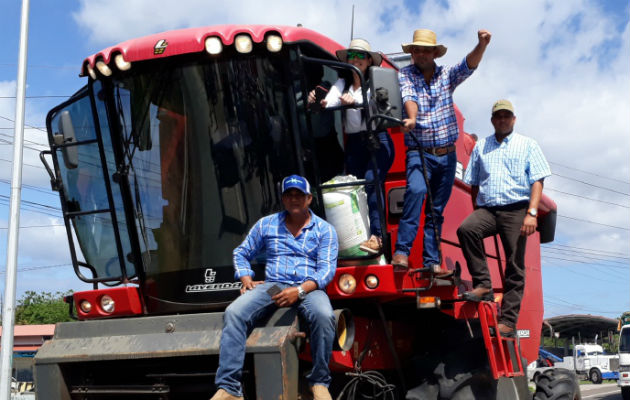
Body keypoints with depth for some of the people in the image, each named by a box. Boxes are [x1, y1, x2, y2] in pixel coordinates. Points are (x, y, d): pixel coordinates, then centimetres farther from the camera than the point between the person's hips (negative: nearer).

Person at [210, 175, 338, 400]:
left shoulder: (324, 230, 8)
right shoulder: (266, 224, 16)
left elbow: (327, 269, -2)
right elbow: (241, 254, 22)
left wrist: (300, 290, -18)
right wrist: (247, 280, 1)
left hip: (308, 288, -2)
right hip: (271, 286, 2)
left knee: (324, 316, -37)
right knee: (234, 313, -28)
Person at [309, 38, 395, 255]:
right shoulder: (341, 84, 14)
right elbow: (329, 103, -4)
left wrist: (354, 101, -38)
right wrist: (318, 103, -28)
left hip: (377, 141, -4)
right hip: (354, 144, 5)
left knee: (371, 181, -21)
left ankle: (376, 236, -24)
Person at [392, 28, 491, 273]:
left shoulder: (446, 75, 7)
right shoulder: (405, 75, 1)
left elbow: (468, 65, -10)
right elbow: (409, 98, -18)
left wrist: (481, 46, -31)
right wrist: (411, 119, -39)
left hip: (447, 155, 4)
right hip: (419, 153, -3)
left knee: (437, 210, 7)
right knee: (416, 190, -30)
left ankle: (432, 261, 12)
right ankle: (401, 251, -32)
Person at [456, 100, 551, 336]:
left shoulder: (527, 145, 12)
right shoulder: (481, 147, 20)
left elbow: (537, 181, 2)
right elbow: (473, 184, 21)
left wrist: (532, 213, -10)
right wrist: (477, 214, 11)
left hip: (516, 209, -2)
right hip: (487, 209, 2)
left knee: (514, 266, -4)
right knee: (465, 229, -30)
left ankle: (508, 321, -1)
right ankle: (483, 285, -22)